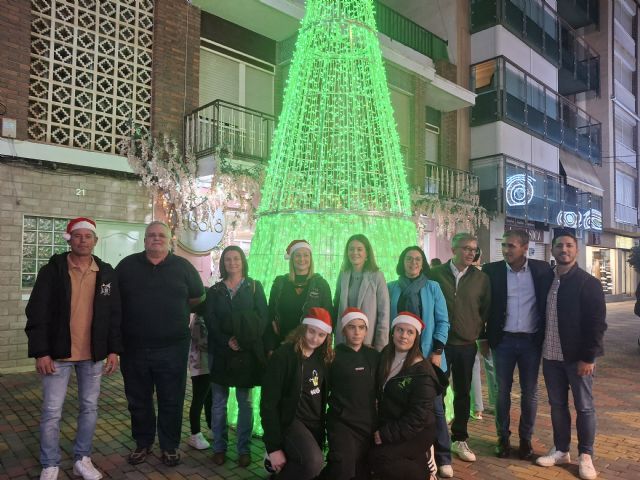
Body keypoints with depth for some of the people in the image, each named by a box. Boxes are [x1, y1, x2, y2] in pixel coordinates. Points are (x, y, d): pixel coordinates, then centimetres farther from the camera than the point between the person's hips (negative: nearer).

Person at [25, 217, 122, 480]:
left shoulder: (106, 273, 2)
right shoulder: (52, 270, -5)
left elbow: (115, 315, 4)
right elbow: (37, 313, -7)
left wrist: (114, 350, 0)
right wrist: (40, 352, -12)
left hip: (93, 355, 2)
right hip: (58, 353, -2)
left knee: (89, 408, 12)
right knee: (52, 412, 5)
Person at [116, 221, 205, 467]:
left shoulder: (183, 267, 1)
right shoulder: (127, 265, 3)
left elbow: (198, 297, 10)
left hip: (172, 349, -1)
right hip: (134, 348, 1)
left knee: (171, 401, 9)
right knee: (138, 400, 15)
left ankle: (170, 446, 27)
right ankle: (142, 443, 35)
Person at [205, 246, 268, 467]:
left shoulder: (254, 287, 5)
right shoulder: (215, 290, 9)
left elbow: (262, 318, -2)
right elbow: (210, 320, 0)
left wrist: (244, 341, -13)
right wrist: (227, 341, -14)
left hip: (248, 351, -1)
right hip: (221, 351, 1)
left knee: (245, 402, 5)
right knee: (219, 402, 7)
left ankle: (244, 449, 14)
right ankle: (219, 448, 19)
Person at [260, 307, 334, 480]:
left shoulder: (323, 357, 3)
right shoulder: (283, 355, -16)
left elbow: (322, 394, 11)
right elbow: (268, 402, -16)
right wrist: (274, 447, -17)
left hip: (315, 424, 7)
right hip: (290, 420, -7)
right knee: (313, 462, -28)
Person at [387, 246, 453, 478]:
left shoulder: (432, 287, 3)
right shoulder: (391, 288, 5)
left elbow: (442, 321, 0)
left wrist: (437, 351, -8)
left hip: (427, 355, -1)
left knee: (434, 406, 3)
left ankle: (443, 459, 14)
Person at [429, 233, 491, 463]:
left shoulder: (481, 278, 2)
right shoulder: (435, 274, -4)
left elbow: (486, 310, 10)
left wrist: (483, 336, 7)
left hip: (467, 345, 2)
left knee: (463, 393, 12)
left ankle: (459, 439, 28)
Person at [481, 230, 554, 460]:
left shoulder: (542, 269, -3)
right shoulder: (492, 270, -4)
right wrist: (484, 338, 0)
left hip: (532, 341, 1)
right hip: (503, 340, 0)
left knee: (529, 392, 10)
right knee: (502, 391, 9)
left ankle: (525, 438, 27)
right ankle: (503, 437, 23)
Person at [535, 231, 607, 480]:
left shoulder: (588, 282, -9)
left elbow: (597, 323, -12)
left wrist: (588, 357, -16)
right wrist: (542, 350, 7)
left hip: (577, 357, -5)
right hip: (551, 356, 5)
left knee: (584, 407, 8)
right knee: (557, 405, 14)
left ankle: (585, 456, 23)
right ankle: (561, 450, 28)